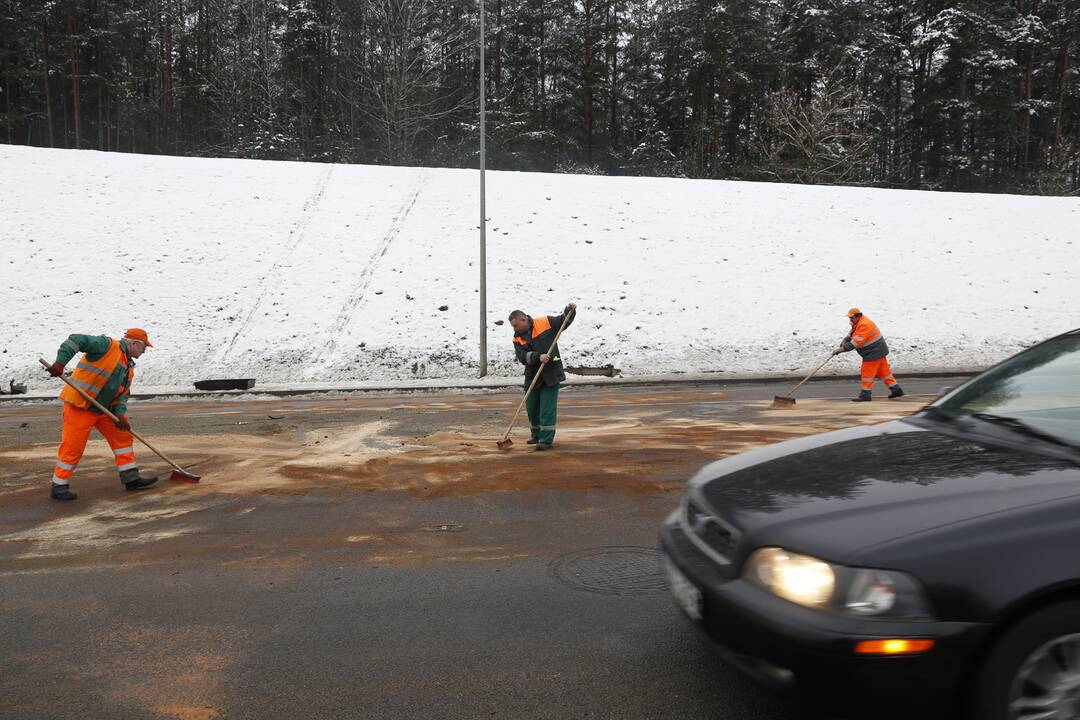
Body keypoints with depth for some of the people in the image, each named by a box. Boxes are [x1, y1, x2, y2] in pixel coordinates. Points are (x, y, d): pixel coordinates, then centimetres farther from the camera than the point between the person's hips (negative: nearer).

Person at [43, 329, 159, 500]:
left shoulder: (129, 368, 15)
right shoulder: (107, 345, -10)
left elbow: (122, 395, 12)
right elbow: (76, 341, -20)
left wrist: (120, 414, -5)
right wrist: (60, 362, -32)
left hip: (103, 409, 9)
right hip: (79, 405, -9)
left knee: (123, 437, 8)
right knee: (73, 447, -5)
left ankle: (131, 478, 14)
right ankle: (59, 487, 9)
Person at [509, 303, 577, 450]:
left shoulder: (545, 322, -3)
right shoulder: (518, 339, 2)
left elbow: (564, 321, 8)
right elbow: (522, 357, -13)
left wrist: (569, 310, -10)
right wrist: (538, 357, -27)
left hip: (551, 374, -4)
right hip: (532, 376, 5)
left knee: (547, 408, -6)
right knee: (532, 408, 14)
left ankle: (546, 440, 1)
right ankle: (537, 435, 34)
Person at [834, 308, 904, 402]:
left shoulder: (864, 325, -24)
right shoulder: (858, 323, 9)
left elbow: (857, 342, -29)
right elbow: (852, 334, 12)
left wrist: (842, 349, -30)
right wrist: (844, 340, -10)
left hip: (874, 352, -10)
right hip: (879, 351, 10)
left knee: (867, 372, -5)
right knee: (884, 371, 15)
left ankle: (865, 394, 0)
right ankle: (896, 390, 21)